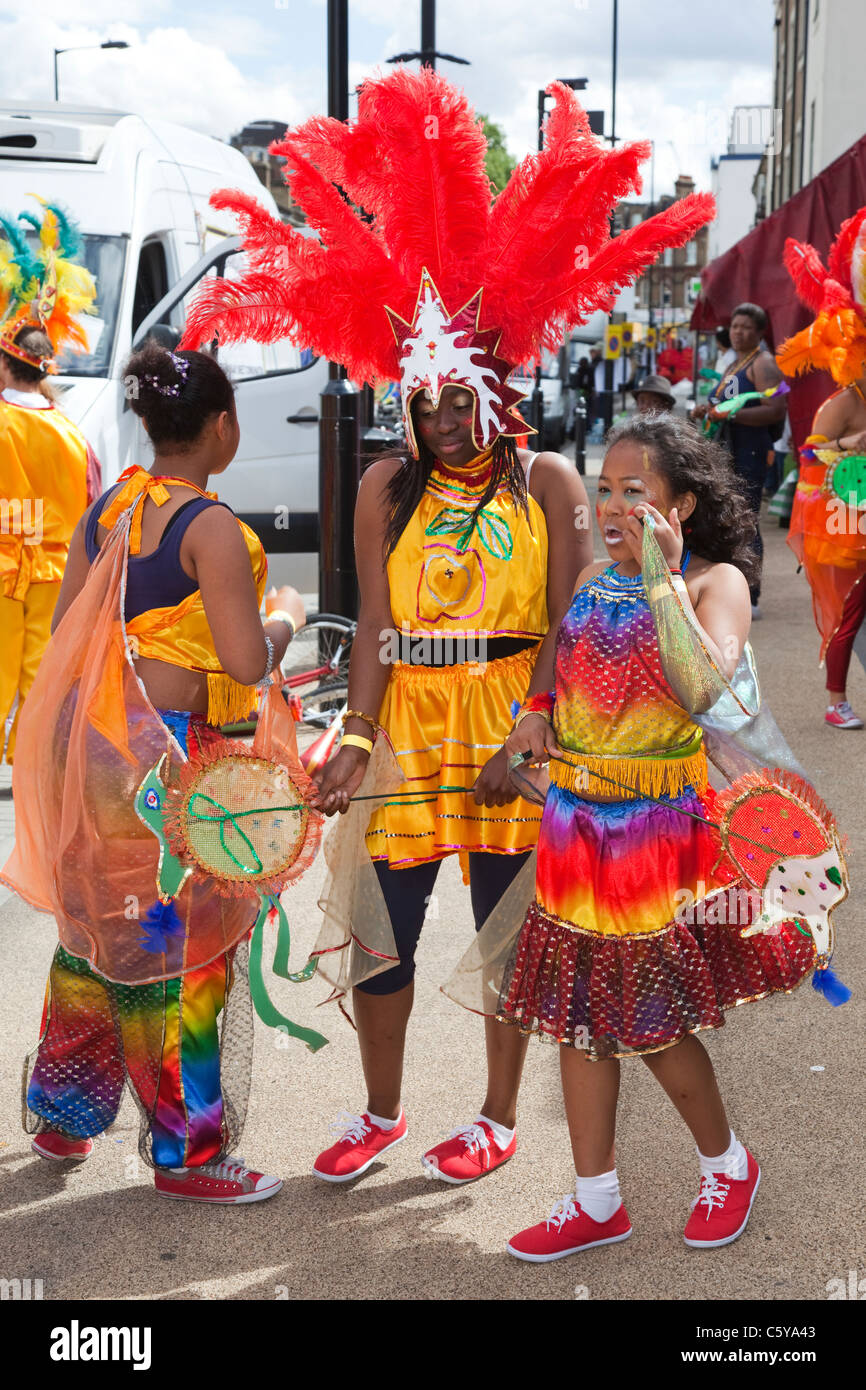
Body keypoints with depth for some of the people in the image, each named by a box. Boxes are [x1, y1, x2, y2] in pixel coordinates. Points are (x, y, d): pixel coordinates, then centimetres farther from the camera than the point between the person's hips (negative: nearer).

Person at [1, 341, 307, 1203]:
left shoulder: (107, 509, 7)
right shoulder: (212, 529, -16)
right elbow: (247, 662, -20)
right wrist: (286, 617, 0)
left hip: (90, 738, 8)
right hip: (166, 757, -8)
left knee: (98, 930, 20)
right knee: (179, 948, 3)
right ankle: (185, 1152, 14)